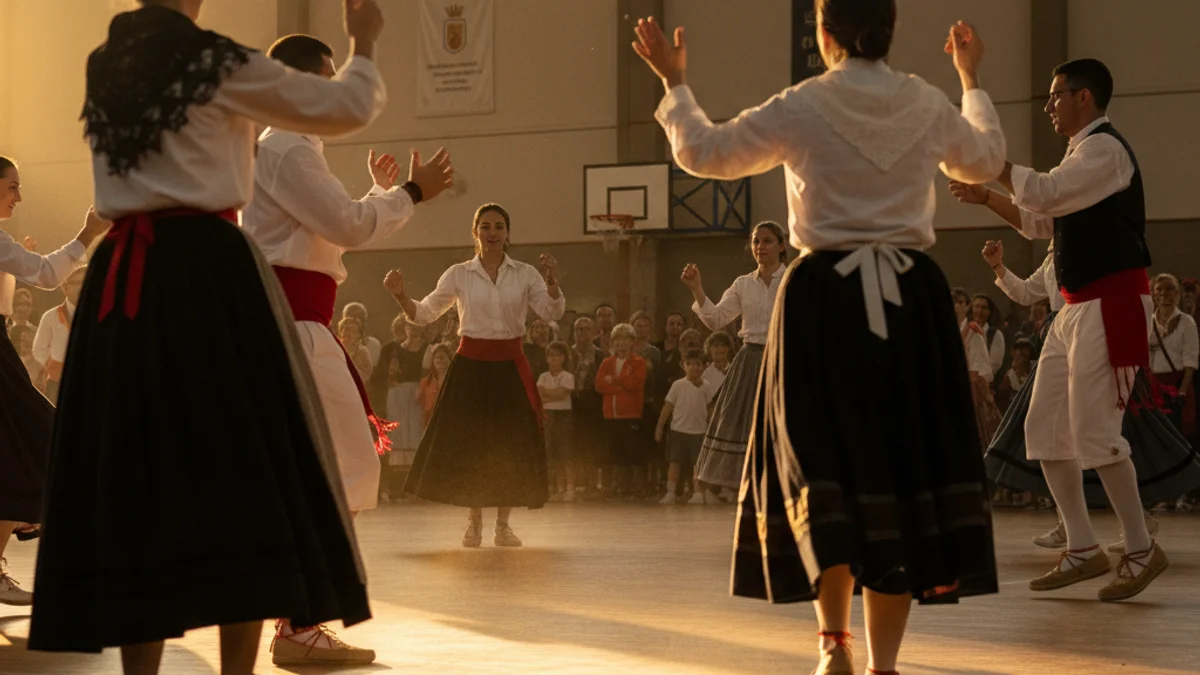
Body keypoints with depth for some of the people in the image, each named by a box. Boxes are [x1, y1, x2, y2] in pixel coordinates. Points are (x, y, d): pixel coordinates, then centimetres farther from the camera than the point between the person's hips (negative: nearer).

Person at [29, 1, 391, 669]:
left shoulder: (104, 68, 11)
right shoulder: (216, 62, -6)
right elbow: (348, 107, 3)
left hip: (122, 279, 6)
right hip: (208, 270, -6)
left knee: (136, 473, 5)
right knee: (242, 472, -2)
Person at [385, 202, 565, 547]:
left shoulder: (525, 274, 2)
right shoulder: (458, 275, 1)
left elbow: (553, 312, -8)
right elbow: (424, 314, 6)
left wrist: (551, 282, -27)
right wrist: (401, 295, -13)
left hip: (510, 366, 1)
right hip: (471, 364, -1)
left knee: (510, 447, 1)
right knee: (468, 445, 0)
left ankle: (503, 525, 13)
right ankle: (474, 524, 13)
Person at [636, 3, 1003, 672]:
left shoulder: (802, 108, -6)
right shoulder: (928, 105, 4)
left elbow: (702, 152, 2)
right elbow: (985, 160, 24)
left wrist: (675, 82, 18)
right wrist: (972, 80, 40)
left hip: (826, 296, -2)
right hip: (912, 296, 2)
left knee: (821, 458, 5)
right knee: (903, 459, 6)